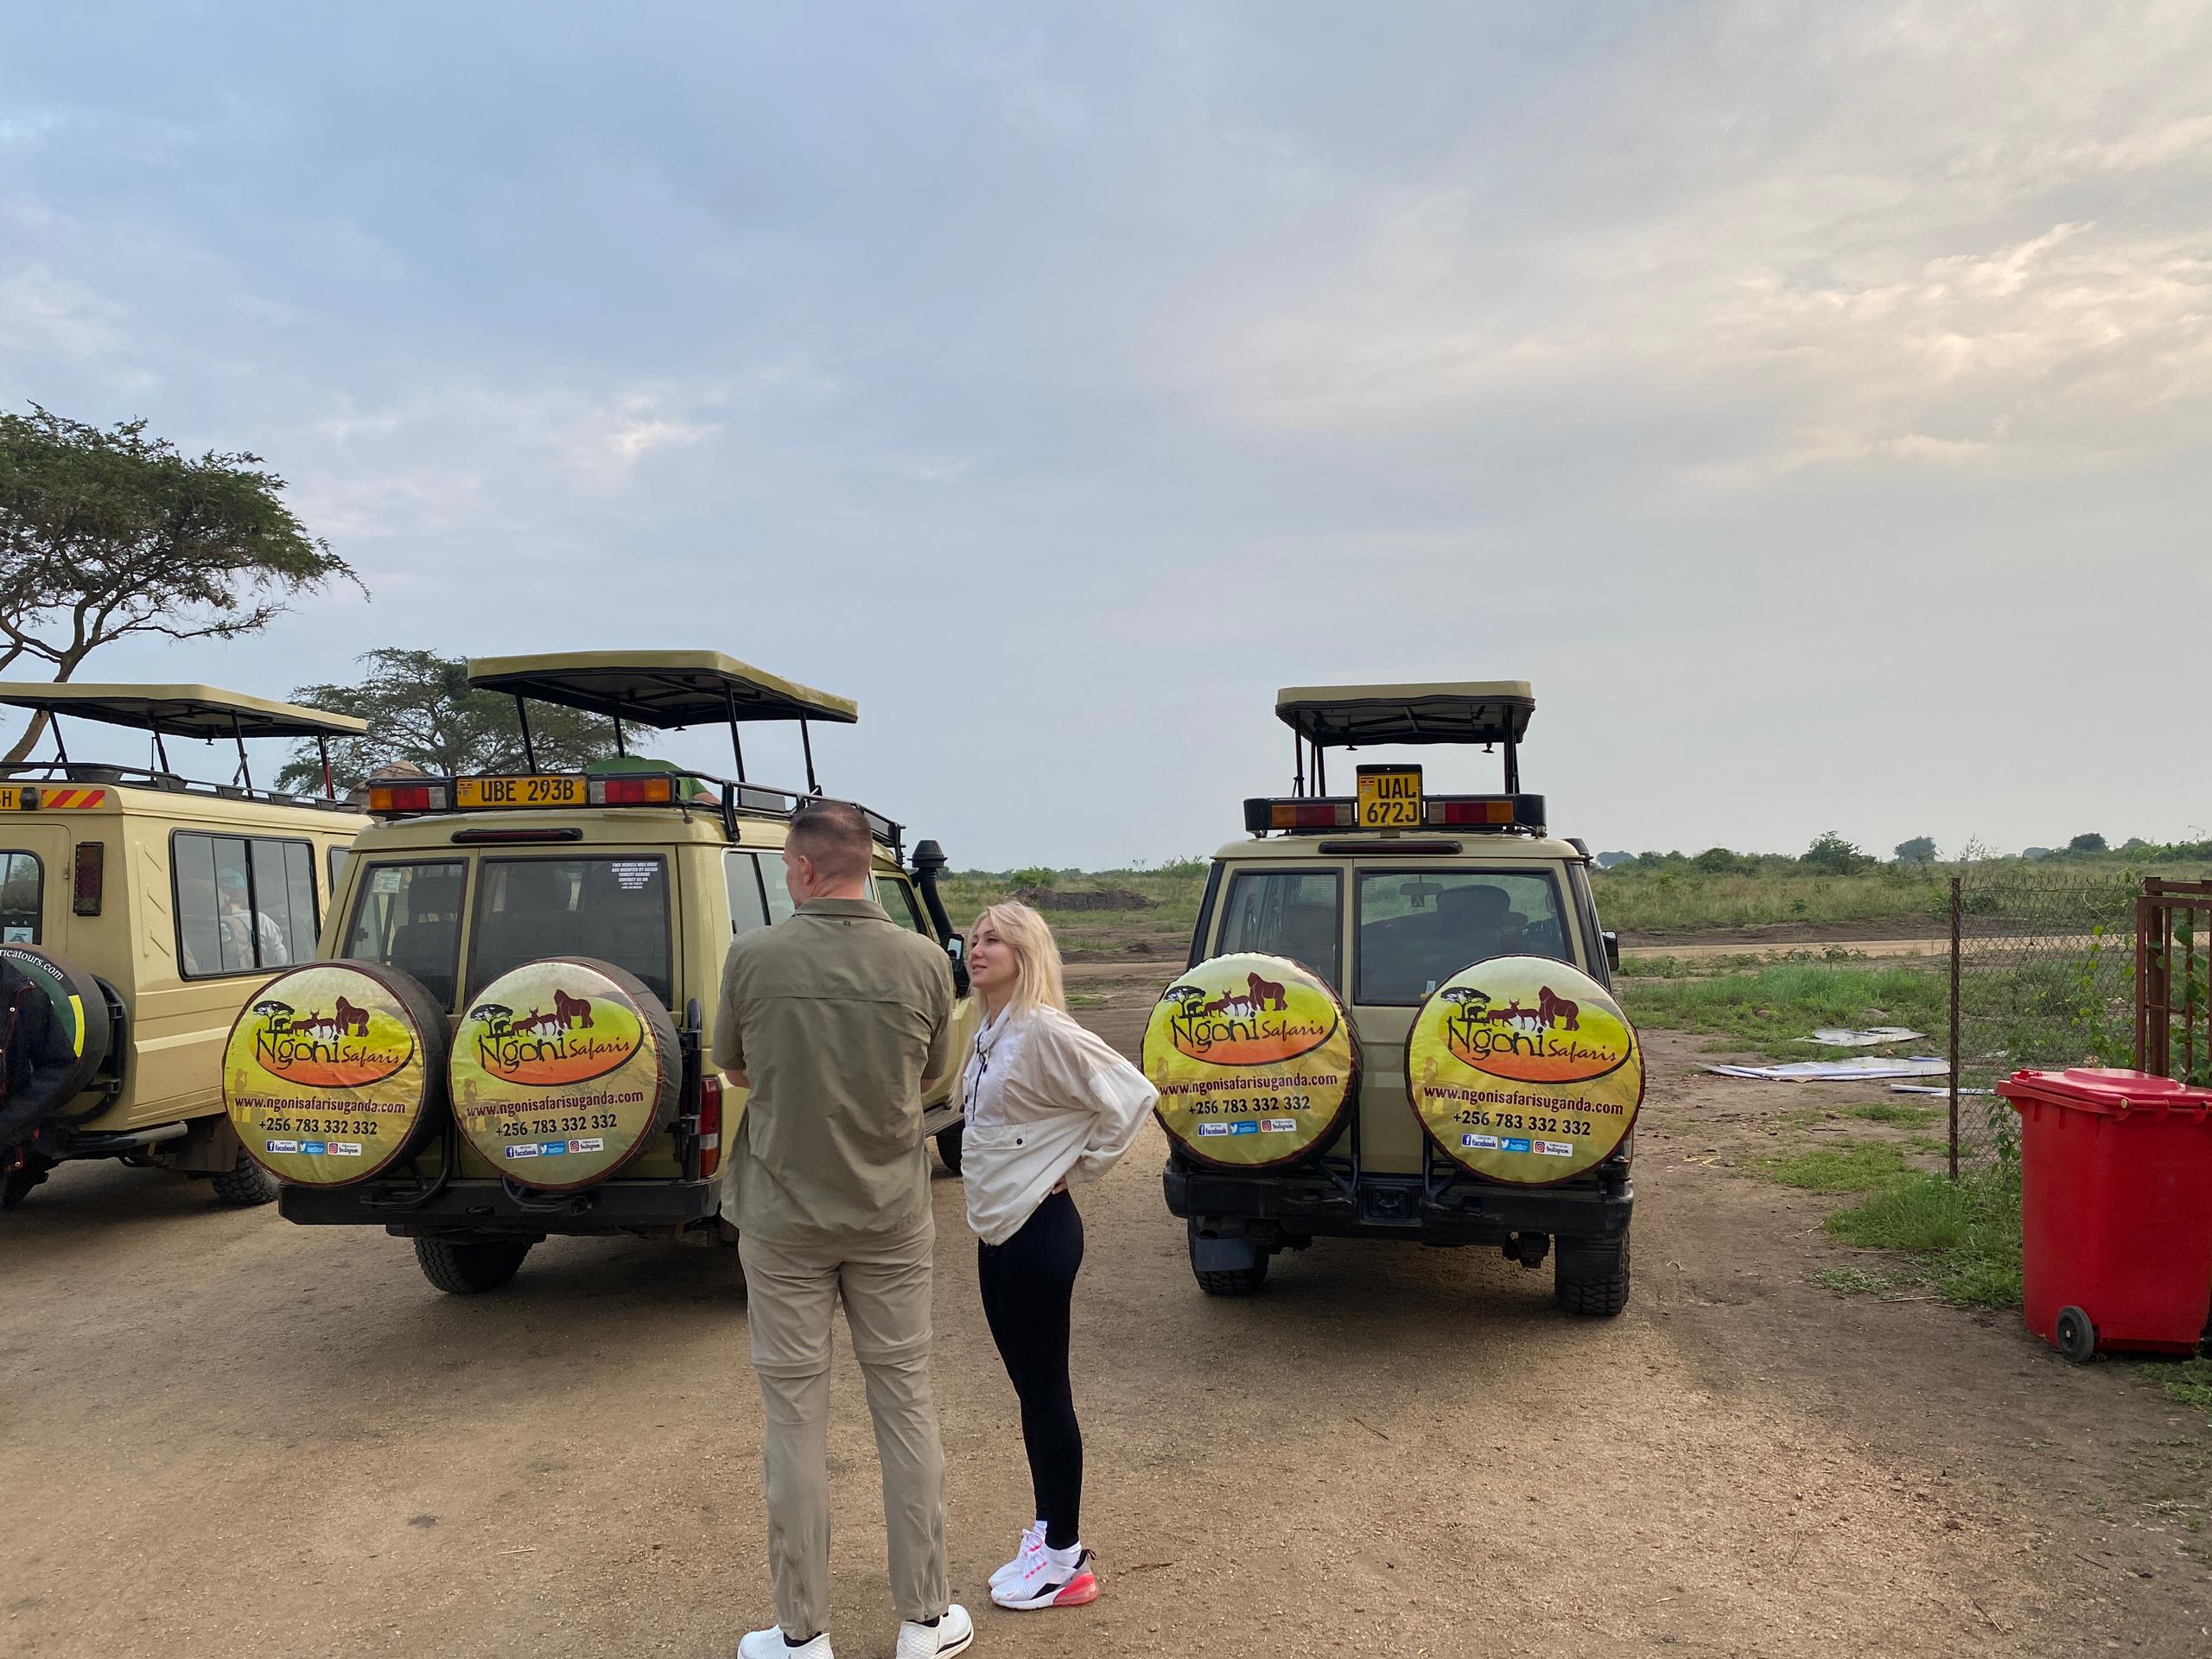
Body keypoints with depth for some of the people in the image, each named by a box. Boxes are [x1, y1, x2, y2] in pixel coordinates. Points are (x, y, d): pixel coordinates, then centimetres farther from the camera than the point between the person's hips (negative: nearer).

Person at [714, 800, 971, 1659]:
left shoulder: (753, 956, -13)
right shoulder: (924, 961, -9)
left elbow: (733, 1069, 4)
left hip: (783, 1218, -1)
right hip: (892, 1219, 2)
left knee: (795, 1413, 9)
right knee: (905, 1404, 12)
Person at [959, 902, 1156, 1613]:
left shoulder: (1044, 1030, -18)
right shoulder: (990, 1033, 8)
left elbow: (1130, 1095, -23)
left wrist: (1081, 1169, -12)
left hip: (1038, 1232, -9)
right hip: (999, 1230, 9)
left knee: (1046, 1392, 1)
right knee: (1028, 1388, 16)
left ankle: (1066, 1560, 13)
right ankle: (1046, 1536, 29)